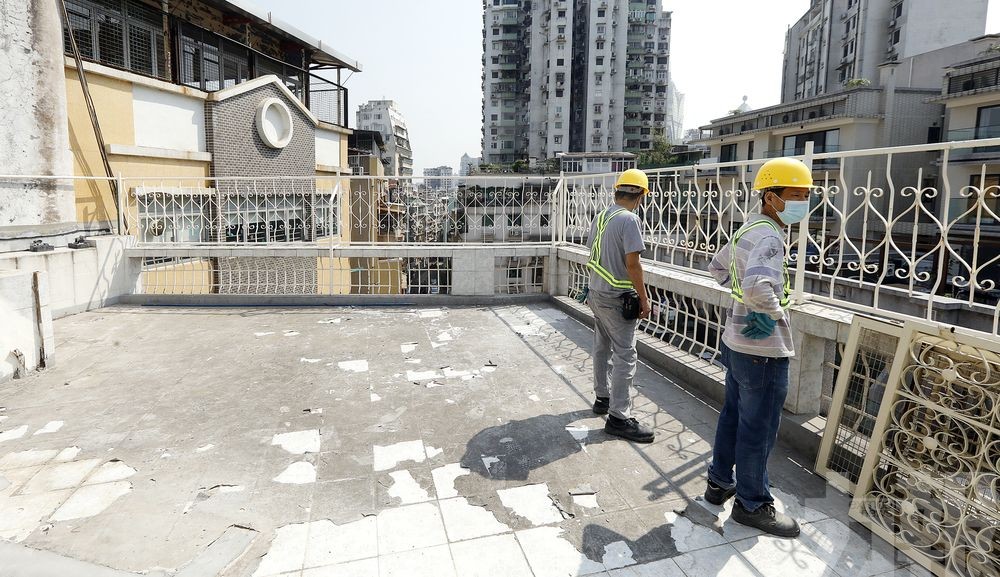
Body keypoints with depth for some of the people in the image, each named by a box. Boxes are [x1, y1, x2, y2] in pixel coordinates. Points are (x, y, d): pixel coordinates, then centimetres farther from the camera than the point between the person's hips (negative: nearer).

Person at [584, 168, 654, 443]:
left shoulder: (600, 217, 9)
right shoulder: (629, 219, -17)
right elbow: (632, 264, -20)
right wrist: (644, 299, -12)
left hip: (596, 293, 9)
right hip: (617, 297, -9)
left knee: (602, 348, 18)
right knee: (625, 355, -4)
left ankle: (602, 398, 32)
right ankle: (618, 416, 0)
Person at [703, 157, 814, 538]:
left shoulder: (748, 230, 9)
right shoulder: (769, 238, -21)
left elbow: (718, 267, 24)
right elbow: (757, 288, -39)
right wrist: (777, 310, -20)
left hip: (736, 341, 10)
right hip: (763, 350, -10)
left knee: (733, 415, 20)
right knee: (759, 429, 5)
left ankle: (720, 482, 35)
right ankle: (752, 503, 21)